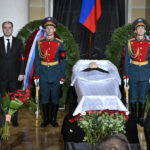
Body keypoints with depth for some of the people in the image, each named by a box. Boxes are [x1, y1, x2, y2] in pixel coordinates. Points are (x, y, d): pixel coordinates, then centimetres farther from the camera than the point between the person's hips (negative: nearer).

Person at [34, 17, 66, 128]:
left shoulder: (60, 44, -1)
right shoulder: (40, 43, 3)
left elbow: (63, 61, 1)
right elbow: (37, 60, 5)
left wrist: (63, 76, -4)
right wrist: (36, 75, 1)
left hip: (56, 75, -1)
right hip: (44, 75, 1)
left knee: (55, 97, 6)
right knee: (45, 97, 7)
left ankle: (54, 119, 17)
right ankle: (46, 119, 18)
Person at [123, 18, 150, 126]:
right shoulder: (130, 43, -2)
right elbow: (126, 59, 1)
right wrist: (125, 74, -2)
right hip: (133, 72, 0)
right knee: (133, 96, 8)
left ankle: (141, 118, 19)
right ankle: (134, 117, 23)